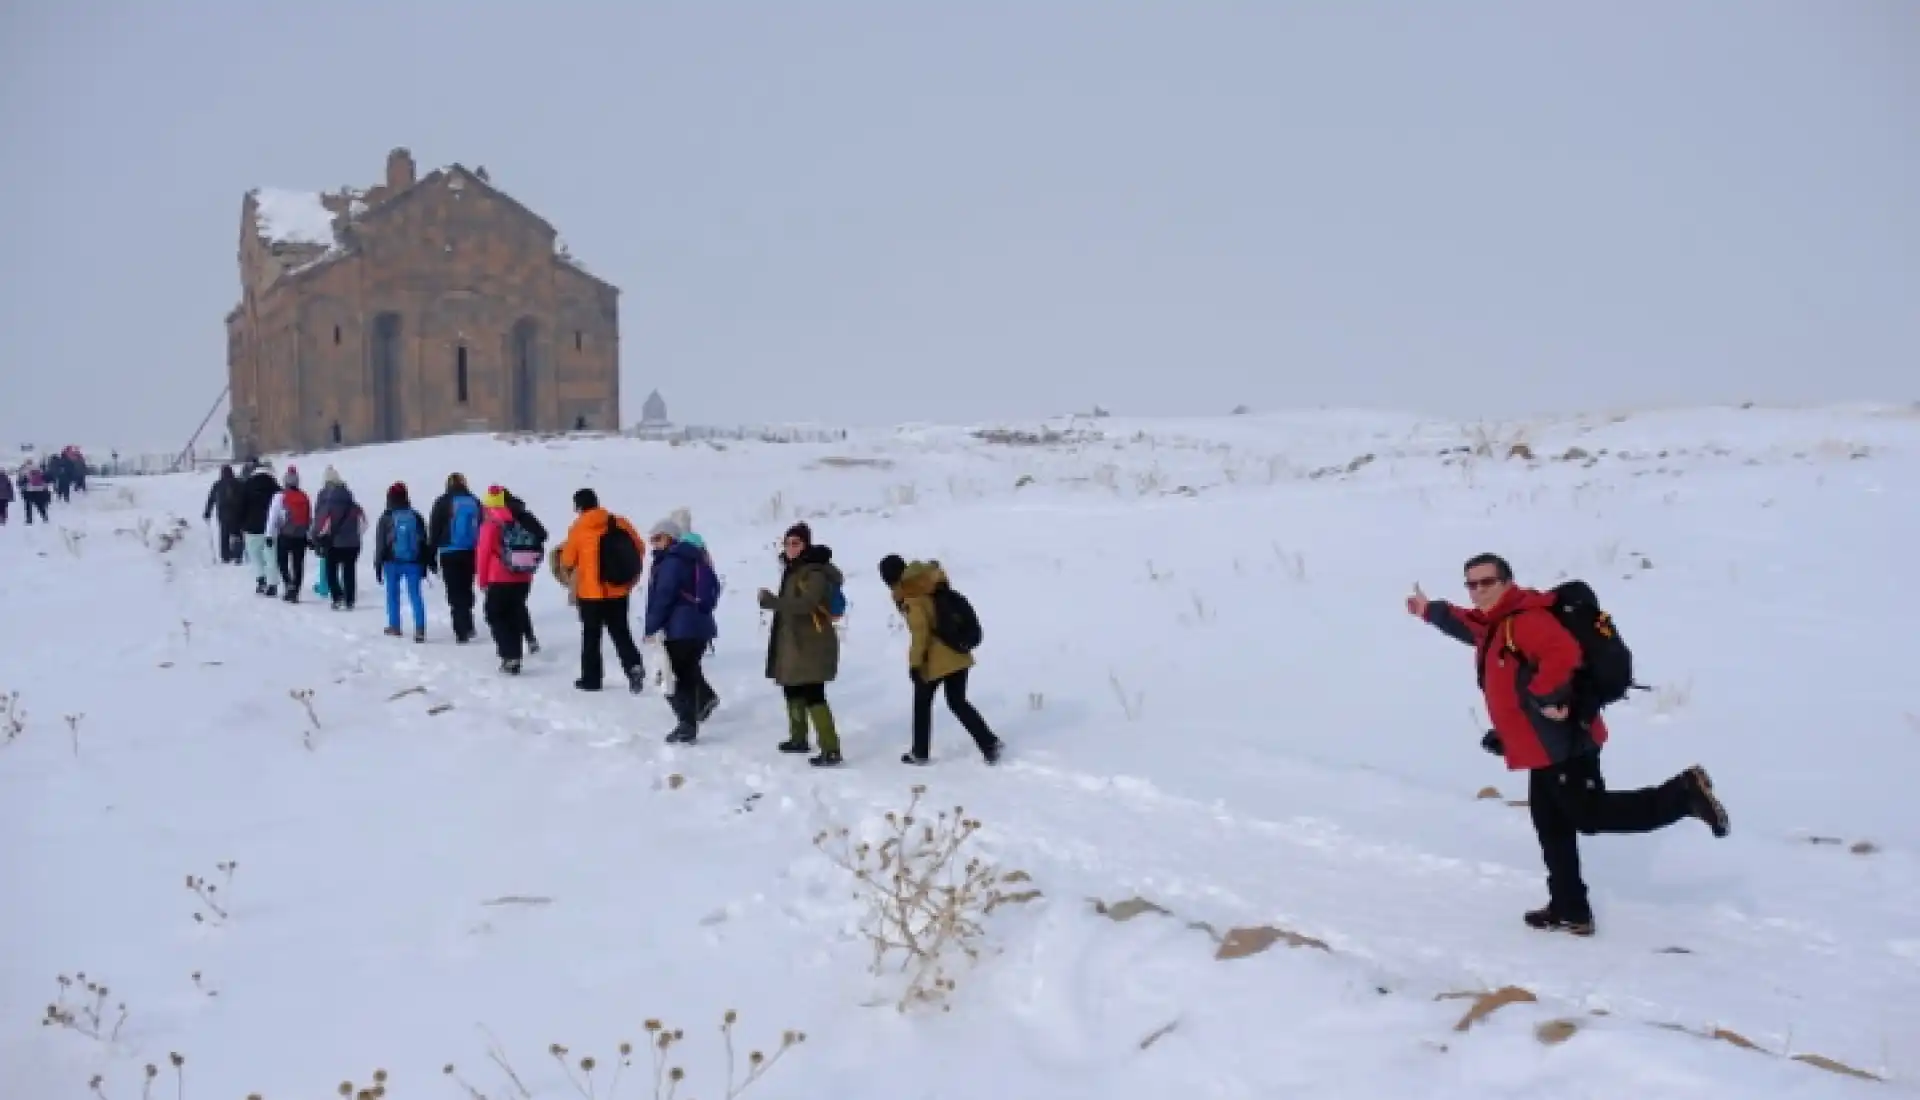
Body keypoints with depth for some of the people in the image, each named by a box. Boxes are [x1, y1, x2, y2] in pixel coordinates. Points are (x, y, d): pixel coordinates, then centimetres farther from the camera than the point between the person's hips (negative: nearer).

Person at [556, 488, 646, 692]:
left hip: (590, 592, -3)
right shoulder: (619, 523, 0)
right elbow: (638, 548, 5)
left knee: (591, 636, 10)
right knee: (621, 632, 12)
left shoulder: (577, 529, -10)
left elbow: (567, 562, -4)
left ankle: (591, 678, 15)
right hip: (618, 591, 3)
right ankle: (634, 666, -8)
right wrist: (630, 578, 16)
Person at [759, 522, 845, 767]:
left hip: (812, 645, -11)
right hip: (793, 643, 11)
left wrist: (770, 601, -23)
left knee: (813, 695, -16)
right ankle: (798, 739, 38)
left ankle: (831, 750, -19)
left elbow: (805, 604, -28)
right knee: (793, 690, 22)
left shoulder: (815, 572, -16)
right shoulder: (793, 570, 15)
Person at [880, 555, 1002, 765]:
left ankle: (920, 752, 23)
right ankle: (989, 742, 2)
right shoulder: (933, 585, 7)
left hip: (935, 660, -7)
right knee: (958, 702, 15)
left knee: (922, 703, 13)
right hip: (957, 655, 7)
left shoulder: (908, 597, -14)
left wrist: (915, 662, -16)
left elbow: (920, 631, -21)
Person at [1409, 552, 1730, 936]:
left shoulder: (1525, 618, -17)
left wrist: (1546, 697, -30)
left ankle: (1684, 794, -2)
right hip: (1545, 747, 10)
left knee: (1591, 815, -11)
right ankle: (1570, 910, 20)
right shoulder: (1493, 624, 15)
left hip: (1563, 743, -10)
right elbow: (1467, 624, 39)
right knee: (1552, 827, 13)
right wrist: (1429, 611, 50)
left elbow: (1563, 653, -34)